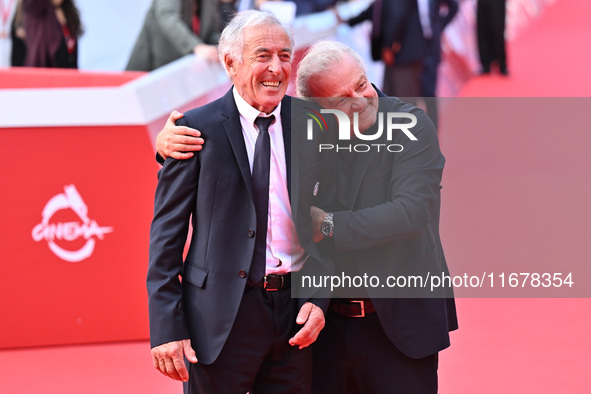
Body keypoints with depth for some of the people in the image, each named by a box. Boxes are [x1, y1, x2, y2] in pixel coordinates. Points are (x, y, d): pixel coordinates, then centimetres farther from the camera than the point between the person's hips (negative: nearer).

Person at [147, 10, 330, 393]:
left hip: (296, 314, 3)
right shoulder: (197, 128, -5)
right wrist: (167, 328, -11)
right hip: (221, 315, -3)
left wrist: (318, 298, -1)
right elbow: (167, 231, -5)